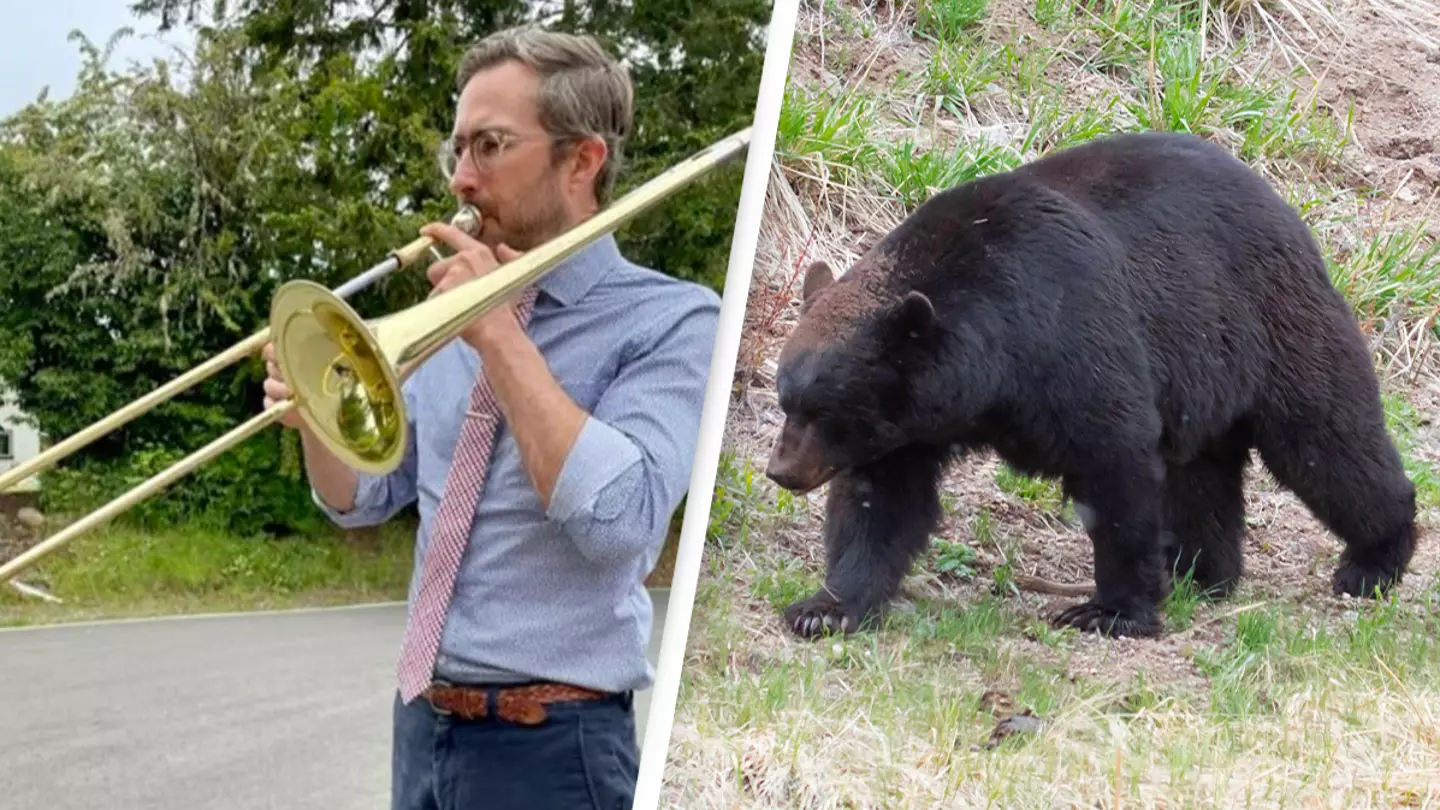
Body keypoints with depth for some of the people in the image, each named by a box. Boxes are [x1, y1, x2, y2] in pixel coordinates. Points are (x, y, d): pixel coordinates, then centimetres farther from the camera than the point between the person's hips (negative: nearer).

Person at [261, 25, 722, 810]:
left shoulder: (671, 319, -10)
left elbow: (620, 520, -24)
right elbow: (364, 500, 13)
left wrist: (501, 338, -20)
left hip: (548, 746, -6)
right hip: (423, 724, 6)